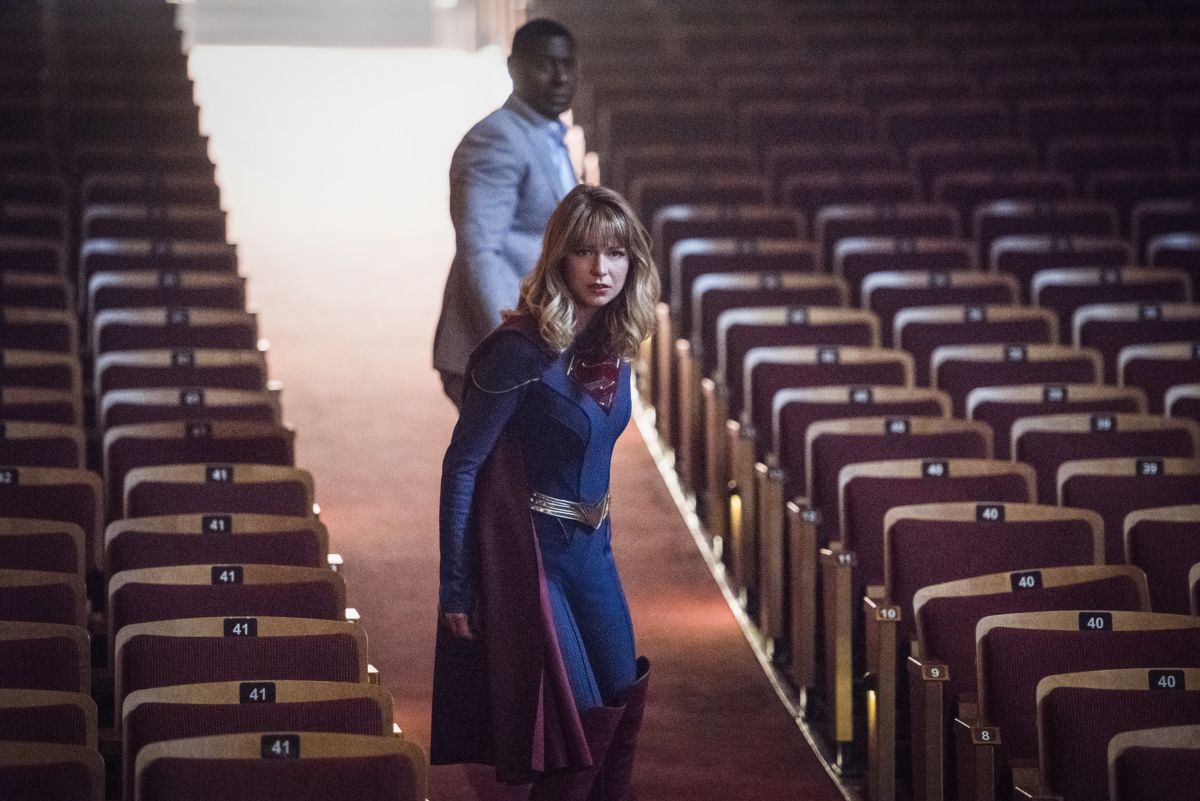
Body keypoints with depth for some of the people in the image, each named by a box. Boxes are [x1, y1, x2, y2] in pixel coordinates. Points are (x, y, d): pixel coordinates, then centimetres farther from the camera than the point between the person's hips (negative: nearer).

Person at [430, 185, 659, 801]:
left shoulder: (615, 345, 1)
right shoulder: (523, 349, -21)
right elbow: (461, 465, -17)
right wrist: (456, 585, -17)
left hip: (590, 544, 7)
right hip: (529, 549, -7)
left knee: (621, 704, 9)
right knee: (576, 720, -7)